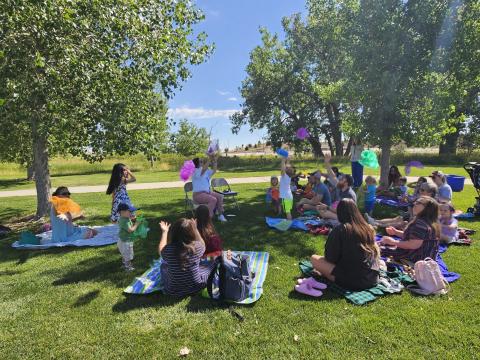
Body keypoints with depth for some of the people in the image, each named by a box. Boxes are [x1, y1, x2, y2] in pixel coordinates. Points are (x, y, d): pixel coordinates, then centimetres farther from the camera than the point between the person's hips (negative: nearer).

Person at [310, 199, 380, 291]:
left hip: (351, 281, -6)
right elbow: (376, 253, 15)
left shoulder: (340, 229, -14)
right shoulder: (368, 228, 2)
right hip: (373, 279, 6)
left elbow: (330, 257, -7)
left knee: (314, 259, 3)